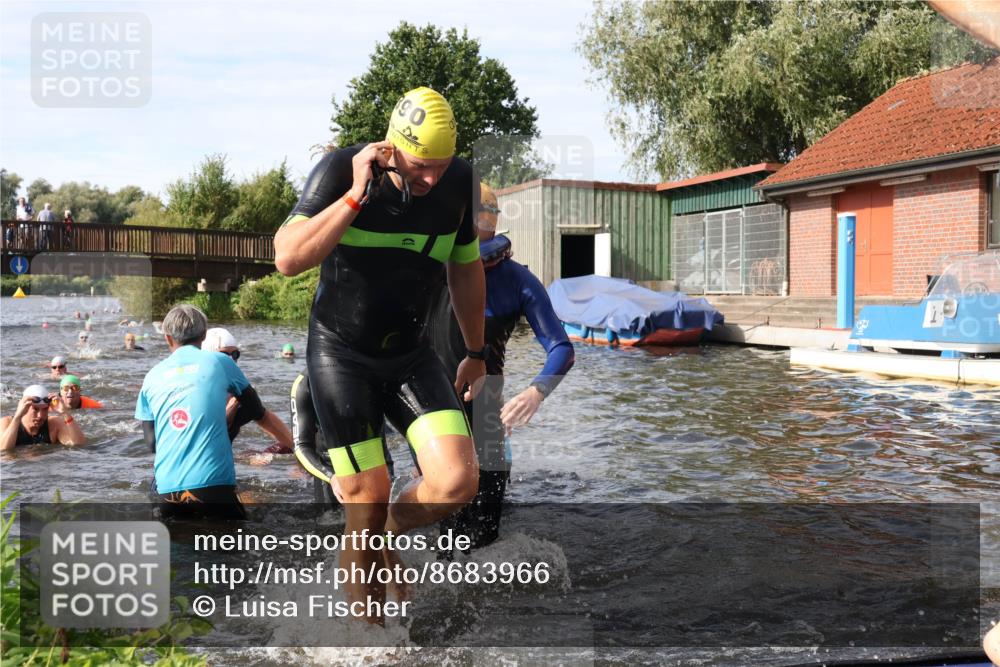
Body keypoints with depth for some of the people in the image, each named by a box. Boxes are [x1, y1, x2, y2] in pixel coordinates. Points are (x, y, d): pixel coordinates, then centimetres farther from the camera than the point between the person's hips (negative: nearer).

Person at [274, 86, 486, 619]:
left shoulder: (458, 181, -6)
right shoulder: (341, 170, -16)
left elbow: (465, 269, 9)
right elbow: (288, 259, -27)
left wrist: (476, 354, 15)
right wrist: (357, 195, -31)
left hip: (409, 355, 4)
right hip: (340, 353, -3)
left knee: (457, 482, -14)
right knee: (368, 504, -6)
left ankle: (390, 533, 18)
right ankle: (365, 619, 17)